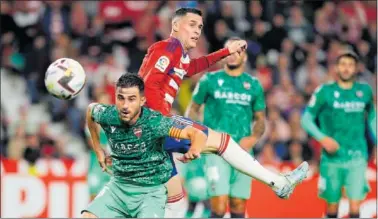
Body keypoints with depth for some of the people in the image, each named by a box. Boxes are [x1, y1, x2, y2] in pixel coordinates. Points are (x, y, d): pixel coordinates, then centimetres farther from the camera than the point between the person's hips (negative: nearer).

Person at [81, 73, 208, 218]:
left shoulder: (154, 122, -23)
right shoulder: (108, 116, -11)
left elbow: (198, 134, -28)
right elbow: (91, 109, 14)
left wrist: (194, 150, -52)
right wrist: (98, 150, 15)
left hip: (150, 191, -4)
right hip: (119, 185, 4)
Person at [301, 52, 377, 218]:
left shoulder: (365, 91, 6)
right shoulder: (324, 92, -2)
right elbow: (306, 119, -1)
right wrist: (322, 138, -16)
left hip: (357, 158, 1)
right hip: (332, 157, -1)